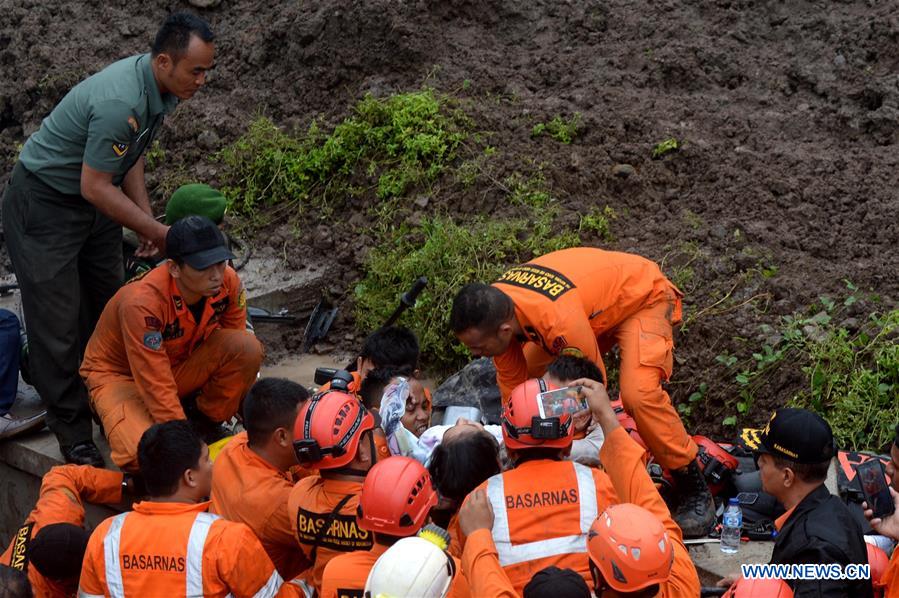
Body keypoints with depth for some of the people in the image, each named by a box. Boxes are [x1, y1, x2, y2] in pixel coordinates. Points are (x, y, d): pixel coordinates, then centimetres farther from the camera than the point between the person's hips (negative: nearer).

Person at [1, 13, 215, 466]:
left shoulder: (159, 88, -5)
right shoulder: (121, 103, -34)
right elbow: (95, 186, -28)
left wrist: (147, 220, 2)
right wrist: (156, 231, -20)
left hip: (92, 200, 9)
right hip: (43, 204, -9)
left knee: (106, 306, 12)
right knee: (59, 320, -5)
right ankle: (72, 432, 3)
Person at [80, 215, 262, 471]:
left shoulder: (227, 282, -19)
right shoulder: (142, 302, -35)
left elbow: (236, 353, -2)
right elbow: (157, 387, -33)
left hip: (180, 365, 4)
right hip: (120, 375, -4)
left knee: (247, 346, -25)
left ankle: (204, 421, -2)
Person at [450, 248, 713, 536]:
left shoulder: (559, 321, -43)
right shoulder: (494, 309, -20)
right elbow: (511, 387, -5)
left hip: (644, 297, -8)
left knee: (639, 395, -28)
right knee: (528, 372, 2)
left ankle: (695, 491, -13)